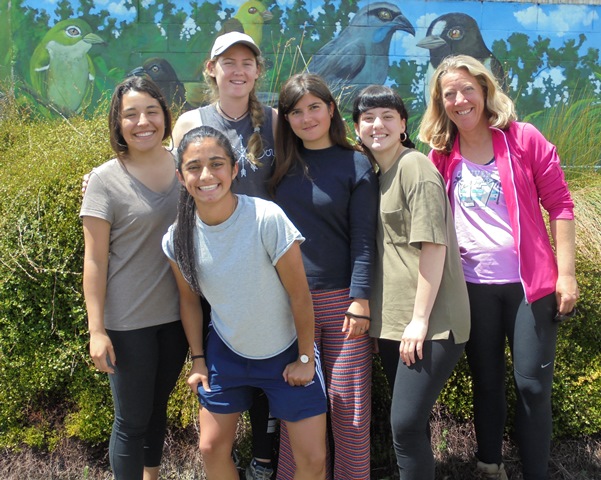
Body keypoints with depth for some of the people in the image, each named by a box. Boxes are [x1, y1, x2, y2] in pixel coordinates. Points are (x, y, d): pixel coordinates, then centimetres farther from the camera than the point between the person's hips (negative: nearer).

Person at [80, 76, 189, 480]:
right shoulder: (106, 181, -11)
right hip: (128, 322, -4)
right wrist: (97, 330, -12)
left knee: (159, 405, 22)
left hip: (177, 312, 4)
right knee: (132, 420, 7)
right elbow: (95, 259, -10)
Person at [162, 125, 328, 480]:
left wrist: (305, 358, -10)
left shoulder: (267, 218, -27)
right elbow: (189, 298, 4)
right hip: (225, 353, 3)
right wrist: (198, 360, 7)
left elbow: (299, 294, -18)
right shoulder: (178, 237, -13)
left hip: (286, 353, -3)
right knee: (212, 448, 11)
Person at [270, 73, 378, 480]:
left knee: (348, 402, 3)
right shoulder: (283, 164, 7)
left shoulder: (356, 165, -2)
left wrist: (360, 299, -11)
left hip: (341, 298, -3)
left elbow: (363, 237, -5)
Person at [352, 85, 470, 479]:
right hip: (393, 321, 8)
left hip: (428, 323, -8)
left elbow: (434, 244, -16)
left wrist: (420, 319, -17)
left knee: (406, 424, -9)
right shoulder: (378, 175, 14)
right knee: (411, 421, 16)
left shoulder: (414, 166, -11)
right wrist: (378, 314, 14)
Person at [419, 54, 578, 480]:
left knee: (532, 384, 2)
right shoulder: (442, 154, 3)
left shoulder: (523, 139, -5)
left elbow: (560, 205, -4)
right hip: (473, 285, 3)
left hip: (529, 283, -2)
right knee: (487, 382, 14)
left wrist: (566, 274, -8)